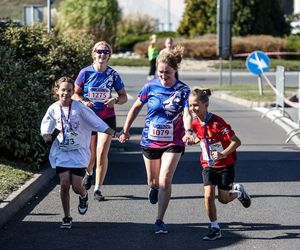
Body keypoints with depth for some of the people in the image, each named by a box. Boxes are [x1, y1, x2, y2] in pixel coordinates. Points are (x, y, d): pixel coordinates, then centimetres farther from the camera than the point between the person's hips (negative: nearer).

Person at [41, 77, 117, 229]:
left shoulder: (79, 107, -10)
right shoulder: (54, 109, -2)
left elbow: (96, 122, -7)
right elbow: (46, 124, 16)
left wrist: (114, 133, -10)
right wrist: (46, 135, -6)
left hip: (78, 153, -2)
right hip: (61, 153, 2)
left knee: (77, 187, -4)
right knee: (64, 185, -6)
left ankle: (83, 196, 35)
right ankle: (67, 218, 10)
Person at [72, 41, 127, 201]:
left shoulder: (113, 74, -2)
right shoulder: (85, 73, -5)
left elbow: (123, 96, 5)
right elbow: (75, 93, 3)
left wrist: (115, 101, -17)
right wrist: (83, 102, -17)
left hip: (107, 118, 0)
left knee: (102, 154, -10)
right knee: (90, 155, 8)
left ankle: (98, 189, 1)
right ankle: (88, 174, 44)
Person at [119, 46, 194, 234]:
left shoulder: (183, 90, -11)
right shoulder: (151, 86, -5)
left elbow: (187, 114, -23)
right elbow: (137, 107, 9)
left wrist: (188, 131, -43)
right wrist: (126, 130, 11)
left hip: (173, 143, -2)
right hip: (150, 140, 3)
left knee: (165, 180, -13)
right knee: (153, 181, 14)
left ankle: (160, 221, -2)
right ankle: (154, 188, 53)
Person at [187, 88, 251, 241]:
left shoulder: (217, 122, -24)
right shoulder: (195, 123, -4)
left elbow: (236, 141, -23)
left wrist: (223, 154, -34)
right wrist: (197, 140, -2)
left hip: (225, 165, -4)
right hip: (208, 165, 4)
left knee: (223, 199, 3)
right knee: (208, 195, -11)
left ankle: (238, 192, 37)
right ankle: (215, 228, 2)